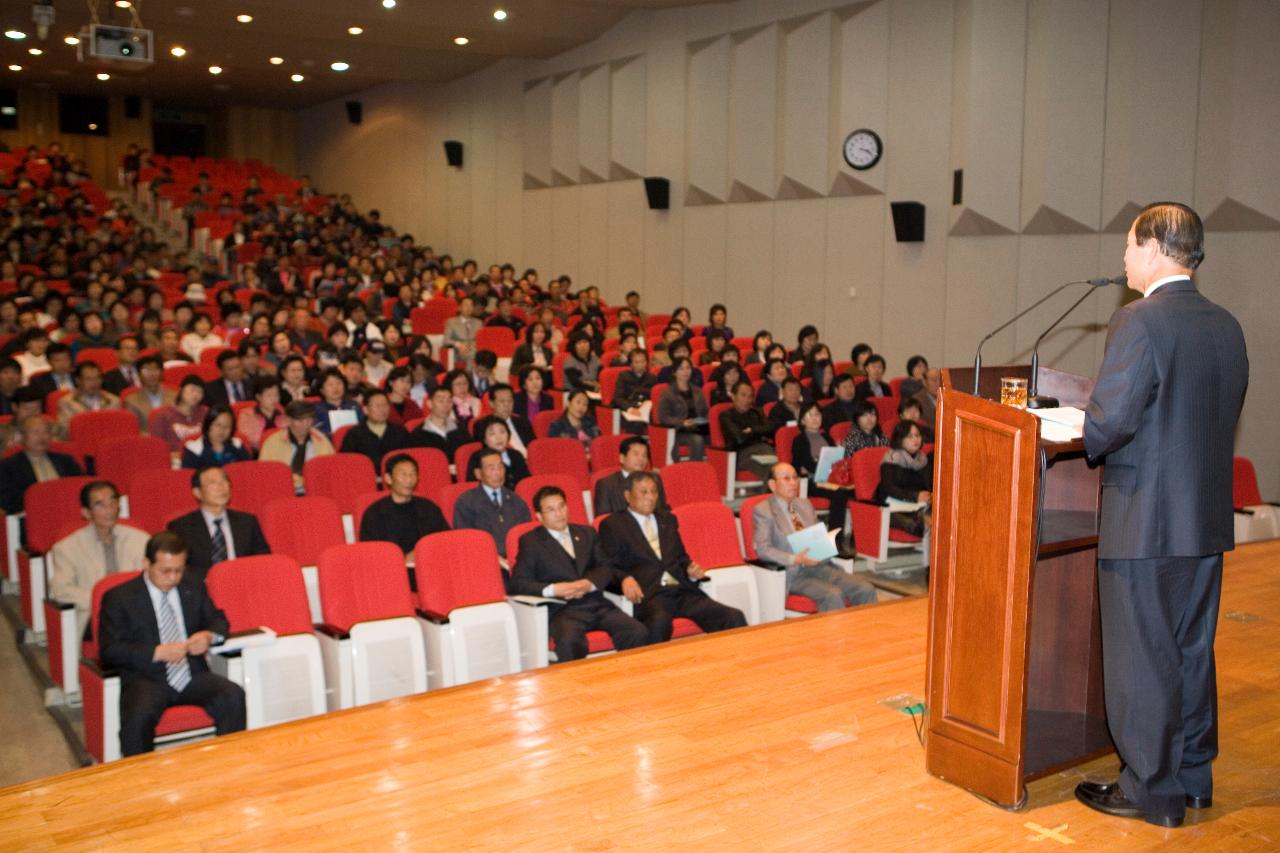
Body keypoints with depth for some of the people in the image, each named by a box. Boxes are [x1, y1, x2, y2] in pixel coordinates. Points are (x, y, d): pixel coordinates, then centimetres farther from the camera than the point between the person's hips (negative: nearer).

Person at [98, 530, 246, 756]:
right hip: (146, 680, -3)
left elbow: (217, 619, 19)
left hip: (192, 676, 3)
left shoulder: (194, 585, 12)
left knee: (233, 696, -24)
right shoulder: (118, 598, 0)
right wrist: (157, 653, -20)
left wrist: (209, 636, -6)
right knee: (138, 717, -35)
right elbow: (110, 650, -7)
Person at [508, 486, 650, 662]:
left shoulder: (586, 533, 23)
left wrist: (588, 584, -7)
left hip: (597, 604, 4)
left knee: (639, 633, -22)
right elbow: (516, 583, 2)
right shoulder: (530, 541, 10)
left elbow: (605, 568, 16)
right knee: (570, 642, -37)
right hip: (562, 609, -4)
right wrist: (552, 590, -14)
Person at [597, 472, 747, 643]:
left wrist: (690, 570, 4)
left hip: (683, 591, 5)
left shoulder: (668, 520, 26)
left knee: (734, 617, -18)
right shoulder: (612, 525, 10)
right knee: (659, 621, -40)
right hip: (648, 595, -5)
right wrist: (624, 579, -19)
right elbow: (607, 568, 3)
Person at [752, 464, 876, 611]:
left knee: (866, 589, -15)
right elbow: (763, 549, -11)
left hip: (820, 566, 6)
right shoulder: (763, 510, -1)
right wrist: (795, 559, -24)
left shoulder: (805, 504, 20)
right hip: (792, 574, -6)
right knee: (833, 595, -31)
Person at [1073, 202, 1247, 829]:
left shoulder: (1140, 321, -17)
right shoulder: (1227, 328, 7)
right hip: (1207, 519, 8)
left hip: (1144, 520, -8)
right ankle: (1193, 776, 31)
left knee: (1141, 659, 4)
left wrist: (1079, 439, -2)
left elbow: (1110, 419, -22)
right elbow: (1223, 417, 12)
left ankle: (1151, 791, 15)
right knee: (1192, 652, 18)